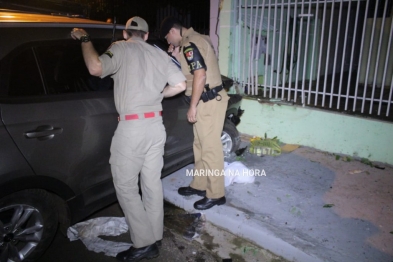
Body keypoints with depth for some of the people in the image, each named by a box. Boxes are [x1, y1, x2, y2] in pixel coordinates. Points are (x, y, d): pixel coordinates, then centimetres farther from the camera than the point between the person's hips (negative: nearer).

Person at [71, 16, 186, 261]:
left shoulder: (120, 48, -2)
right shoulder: (160, 54, 13)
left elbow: (96, 68, -19)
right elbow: (180, 84, 8)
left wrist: (85, 39, -3)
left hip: (132, 127, -6)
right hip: (156, 125, 6)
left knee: (126, 186, 5)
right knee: (152, 183, 13)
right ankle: (155, 239, 24)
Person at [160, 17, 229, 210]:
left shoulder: (190, 44, -14)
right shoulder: (195, 39, 18)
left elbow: (200, 75, -23)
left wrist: (193, 106, -20)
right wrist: (178, 56, 13)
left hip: (208, 101, -11)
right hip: (208, 99, 11)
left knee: (210, 148, -3)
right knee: (200, 146, 17)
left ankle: (216, 194, 9)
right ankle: (199, 185, 30)